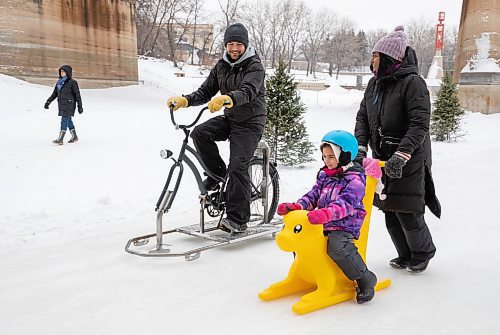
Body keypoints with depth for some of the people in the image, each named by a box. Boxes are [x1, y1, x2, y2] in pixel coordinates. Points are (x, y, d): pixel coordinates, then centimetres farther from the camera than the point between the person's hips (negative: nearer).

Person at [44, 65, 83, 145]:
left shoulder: (72, 82, -7)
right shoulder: (59, 82, 12)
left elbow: (77, 95, -6)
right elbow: (54, 94, 18)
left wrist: (80, 106, -6)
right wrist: (48, 102, 10)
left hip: (69, 105, -7)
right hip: (62, 105, 7)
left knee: (64, 121, -11)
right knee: (68, 121, 14)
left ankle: (60, 139, -14)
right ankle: (74, 137, 27)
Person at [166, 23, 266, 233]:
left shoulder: (254, 66, -13)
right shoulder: (222, 66, 7)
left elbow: (248, 91, -33)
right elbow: (205, 92, 3)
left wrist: (225, 99, -53)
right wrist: (184, 100, -16)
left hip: (250, 123, -6)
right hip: (229, 119, 6)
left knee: (238, 167, -16)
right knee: (200, 133, -21)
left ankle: (237, 219, -9)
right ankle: (217, 172, 1)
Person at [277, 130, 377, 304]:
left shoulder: (355, 178, -9)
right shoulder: (324, 175, 15)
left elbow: (346, 204, -24)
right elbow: (313, 195, 11)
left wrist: (327, 214, -42)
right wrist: (297, 206, -9)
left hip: (344, 226, -8)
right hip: (322, 225, 8)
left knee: (338, 247, -33)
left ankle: (365, 279, -12)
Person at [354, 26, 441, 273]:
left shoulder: (413, 83, -14)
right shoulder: (374, 83, 9)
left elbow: (420, 125, -20)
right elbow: (362, 117, 8)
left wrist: (400, 155, -29)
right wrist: (360, 147, -7)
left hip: (409, 160, -7)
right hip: (382, 158, 7)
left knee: (406, 211, -3)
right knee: (389, 211, 10)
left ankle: (423, 253, 24)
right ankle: (405, 255, 30)